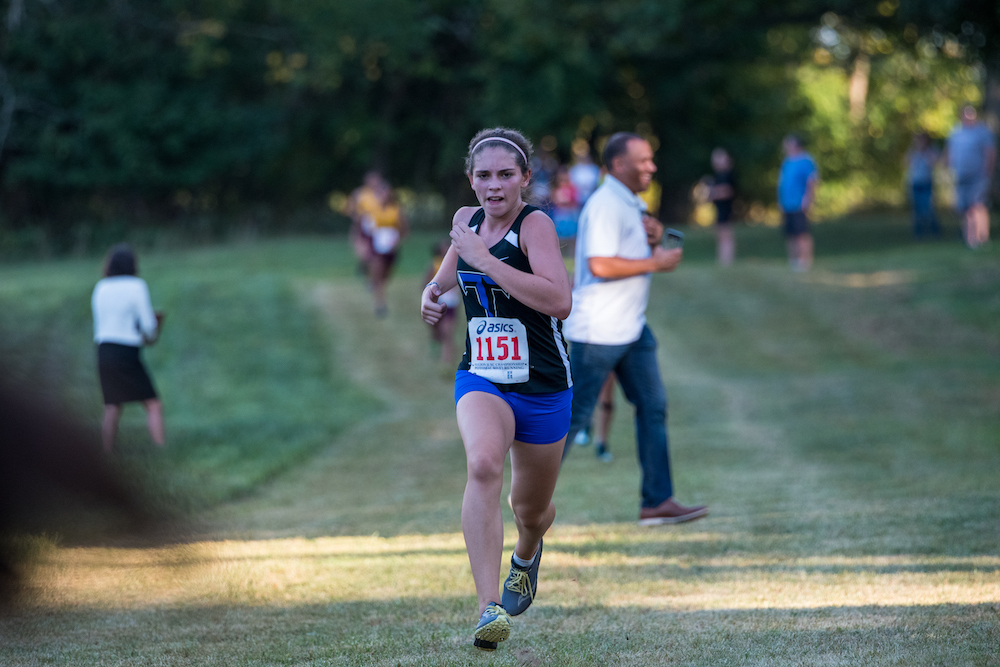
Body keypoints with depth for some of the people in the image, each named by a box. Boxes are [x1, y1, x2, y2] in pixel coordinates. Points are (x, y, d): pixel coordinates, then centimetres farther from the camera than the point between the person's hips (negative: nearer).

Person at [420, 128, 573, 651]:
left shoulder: (535, 224, -14)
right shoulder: (468, 220, 3)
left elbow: (559, 301, -31)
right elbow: (447, 274, 26)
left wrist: (484, 258, -29)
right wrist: (432, 293, 2)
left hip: (543, 387, -2)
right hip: (481, 379, 2)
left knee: (531, 509, 15)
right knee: (482, 464, -30)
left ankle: (526, 554, 56)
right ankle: (490, 609, -35)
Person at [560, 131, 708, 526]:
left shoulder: (632, 204, 16)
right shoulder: (605, 205, -16)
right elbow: (600, 265, -26)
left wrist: (654, 239, 1)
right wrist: (656, 263, -19)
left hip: (632, 328, 10)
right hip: (599, 330, -10)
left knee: (653, 407, 4)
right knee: (574, 413, -2)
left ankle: (657, 502, 4)